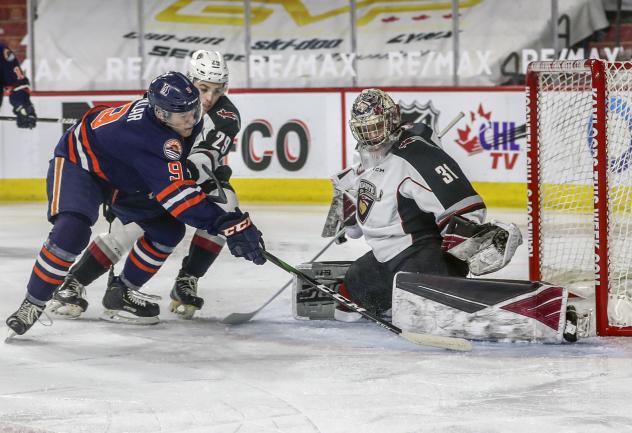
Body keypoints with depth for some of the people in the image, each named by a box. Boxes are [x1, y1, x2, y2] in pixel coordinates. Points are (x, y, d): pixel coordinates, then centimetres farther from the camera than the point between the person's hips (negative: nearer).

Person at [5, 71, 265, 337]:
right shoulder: (149, 135, -43)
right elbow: (177, 193, -50)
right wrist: (228, 224, -55)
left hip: (121, 175, 9)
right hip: (77, 163, -9)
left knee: (169, 229, 2)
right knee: (71, 231, -32)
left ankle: (121, 293, 18)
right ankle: (32, 305, -17)